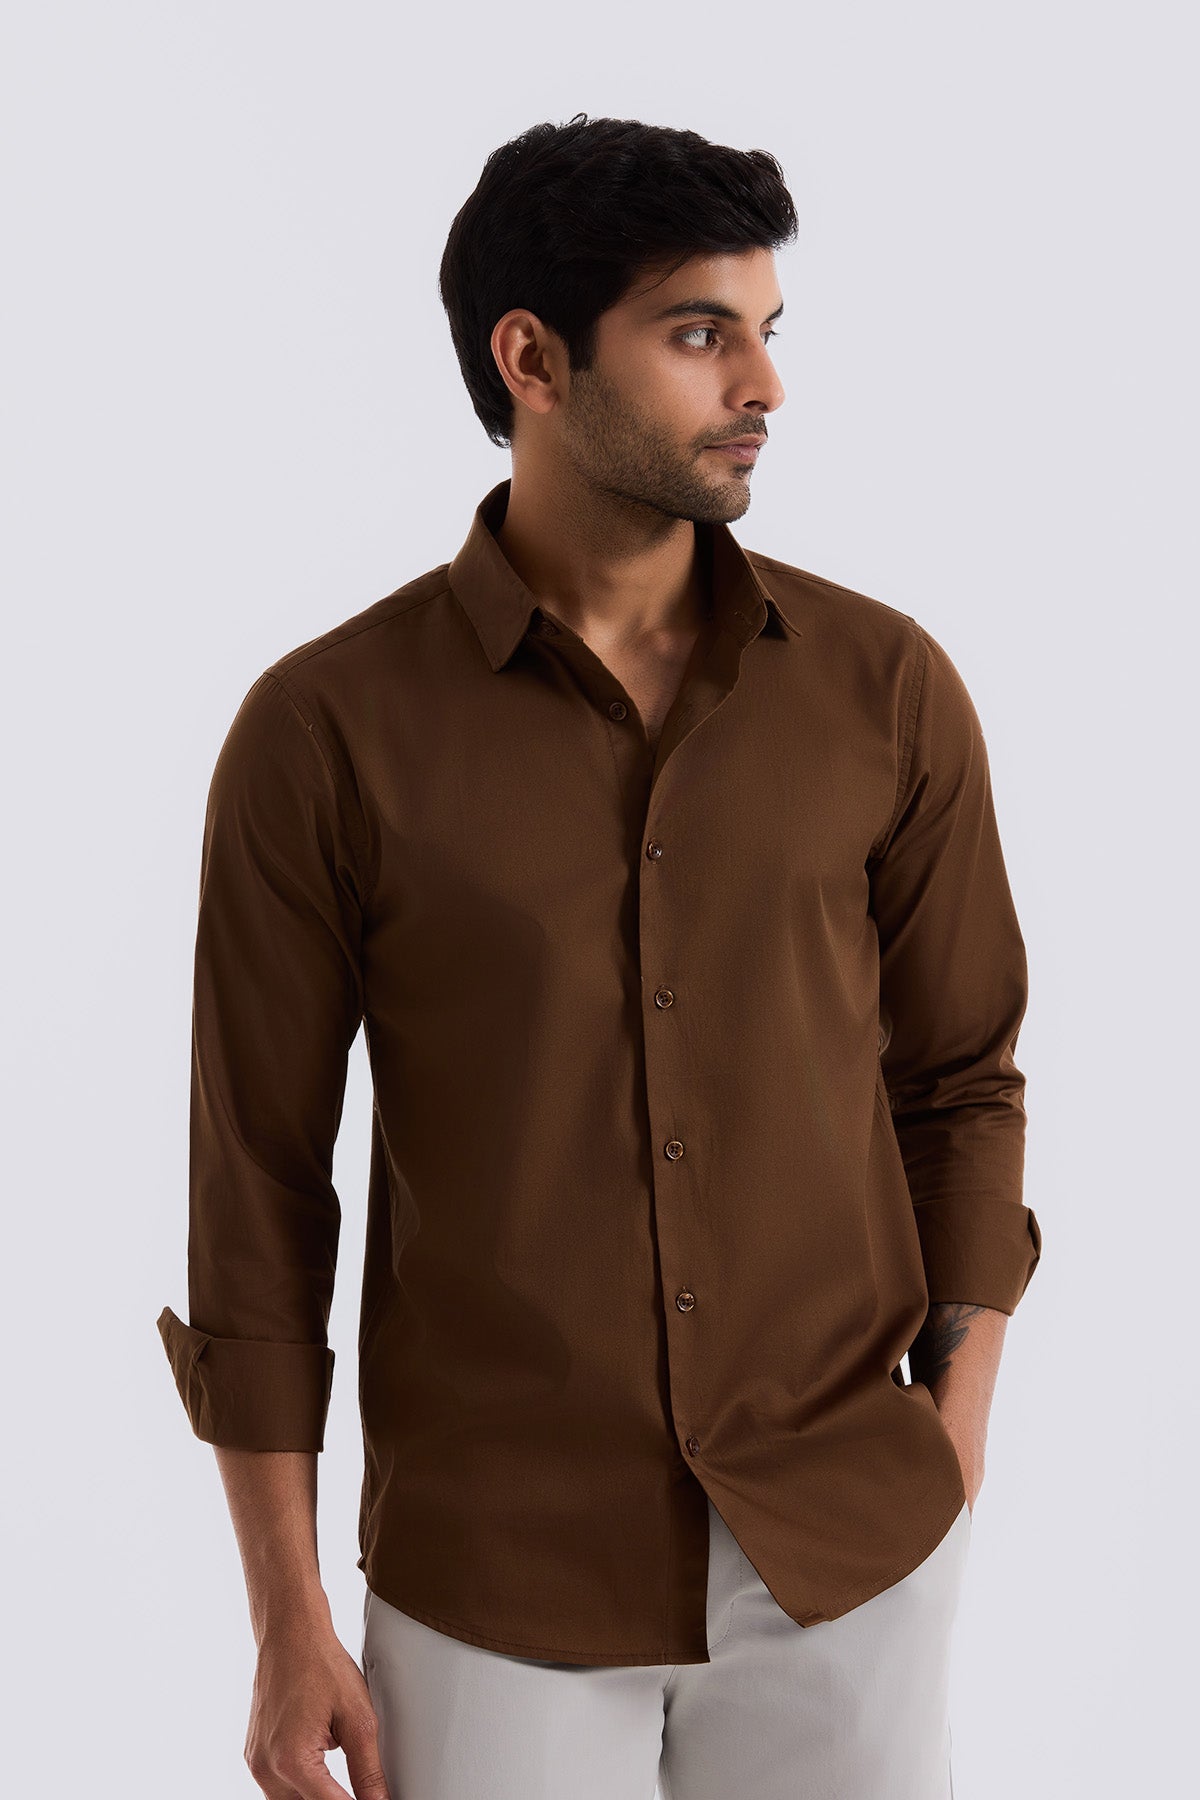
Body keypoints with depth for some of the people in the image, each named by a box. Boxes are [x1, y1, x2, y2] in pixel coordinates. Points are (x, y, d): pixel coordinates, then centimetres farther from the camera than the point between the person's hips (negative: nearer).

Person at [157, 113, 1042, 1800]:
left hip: (849, 1543, 2)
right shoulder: (323, 732, -10)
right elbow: (259, 1185, -5)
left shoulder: (887, 687, -4)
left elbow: (958, 1077, 7)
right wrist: (289, 1624, -4)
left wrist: (959, 1426, 0)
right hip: (498, 1565, -2)